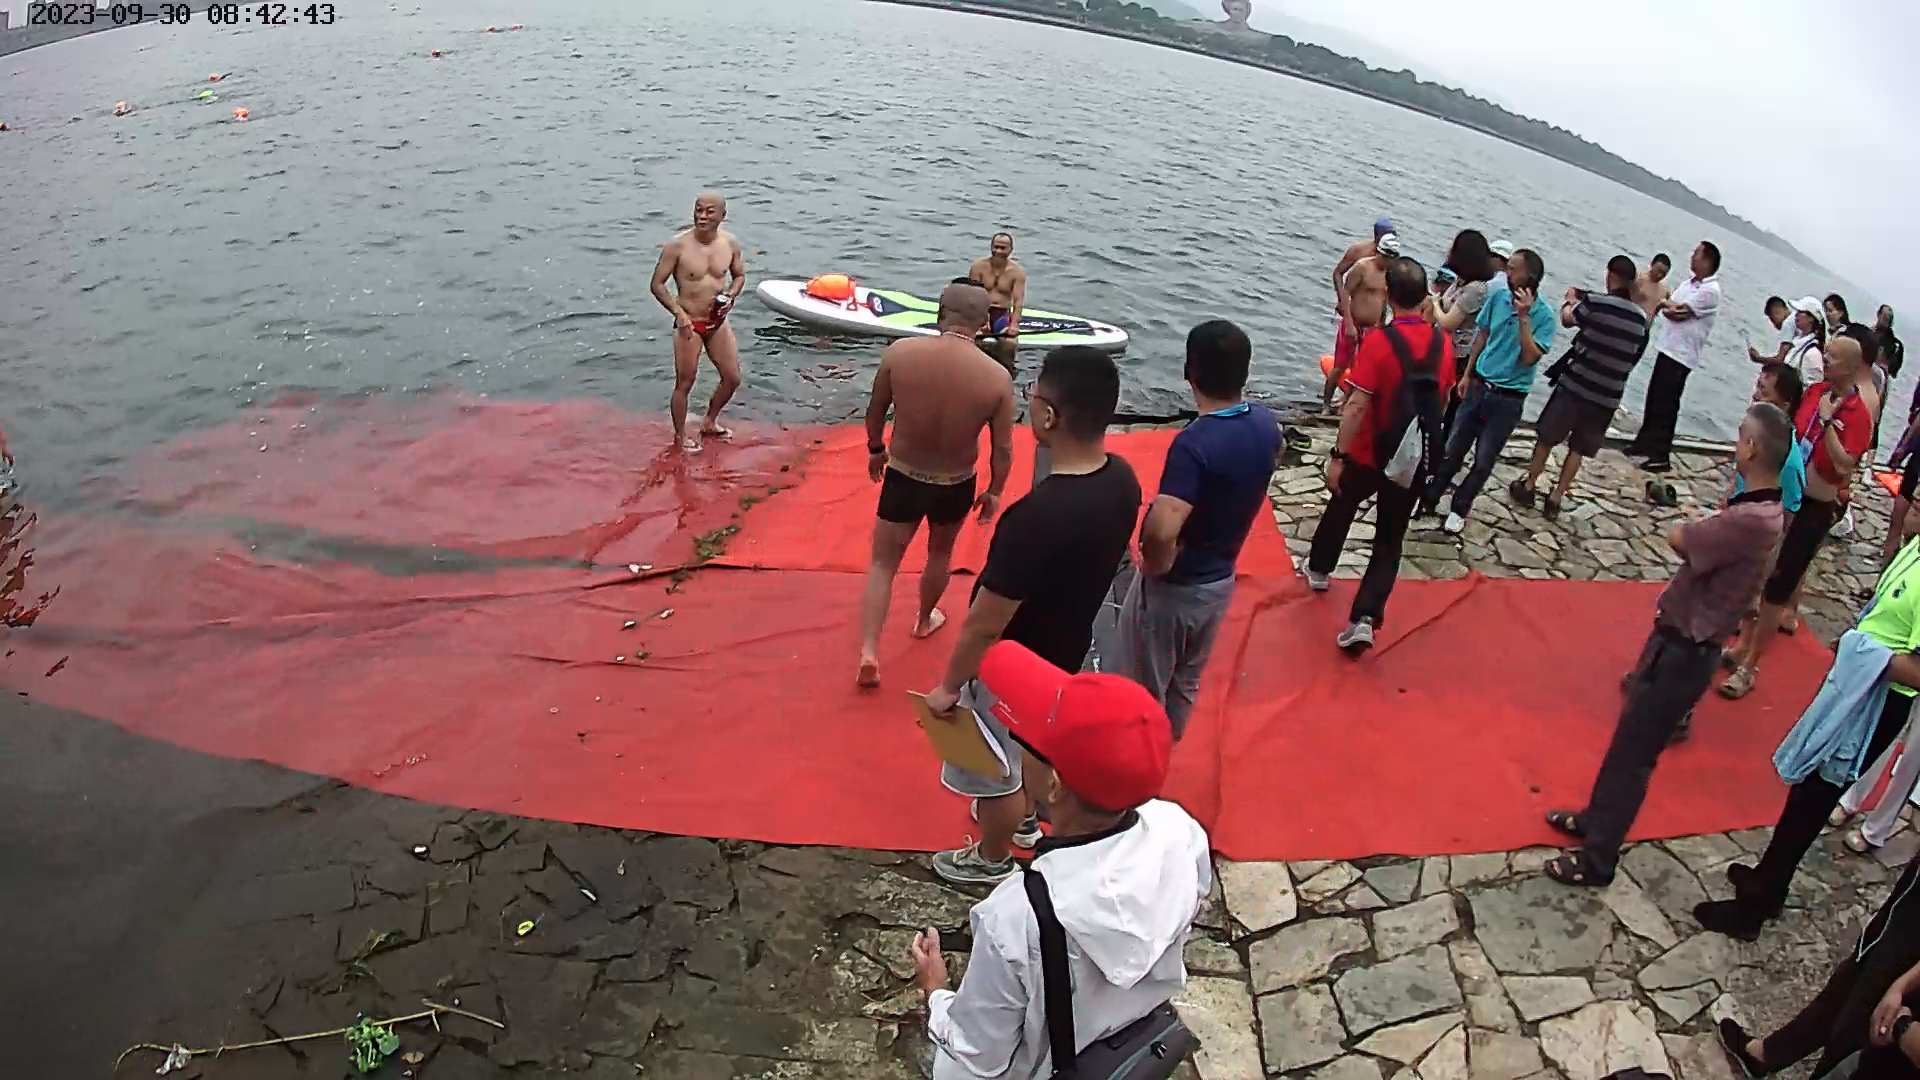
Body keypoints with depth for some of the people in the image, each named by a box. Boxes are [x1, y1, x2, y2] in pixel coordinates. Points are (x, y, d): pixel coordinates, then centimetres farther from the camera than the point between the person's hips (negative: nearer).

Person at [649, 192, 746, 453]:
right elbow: (657, 284, -11)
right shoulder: (677, 246, -17)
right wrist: (678, 312, -22)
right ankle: (681, 435, 22)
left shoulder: (731, 244, -4)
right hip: (689, 324, -5)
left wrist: (730, 296, -7)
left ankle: (710, 422, 37)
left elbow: (739, 275, 13)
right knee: (685, 383, 2)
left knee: (732, 378, 13)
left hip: (718, 322, 5)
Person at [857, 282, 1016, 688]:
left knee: (883, 563, 15)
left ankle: (869, 652, 5)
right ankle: (925, 619, 51)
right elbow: (1003, 449, -10)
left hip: (902, 478, 0)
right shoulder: (997, 377, -19)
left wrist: (875, 450, 17)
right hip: (956, 486, 0)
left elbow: (875, 412, -2)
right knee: (940, 553, 28)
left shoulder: (899, 353, -17)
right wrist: (995, 491, 8)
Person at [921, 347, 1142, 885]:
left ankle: (992, 859, 47)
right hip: (1067, 647, 7)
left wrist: (949, 686, -13)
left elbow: (984, 625, -29)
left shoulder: (1035, 517, -40)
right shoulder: (1122, 479, -16)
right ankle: (1026, 818, 60)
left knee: (996, 772, 21)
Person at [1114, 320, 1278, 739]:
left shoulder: (1195, 443, -32)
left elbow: (1161, 531, -44)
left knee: (1140, 693, 13)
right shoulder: (1266, 423, -7)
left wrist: (1156, 566, -21)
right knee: (1185, 683, 26)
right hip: (1220, 581, 8)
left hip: (1173, 589, -7)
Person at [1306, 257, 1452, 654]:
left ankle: (1319, 569, 47)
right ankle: (1365, 618, -2)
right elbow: (1441, 400, 12)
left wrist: (1338, 455, -15)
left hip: (1369, 456, -3)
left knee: (1340, 509, 25)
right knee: (1390, 540, 9)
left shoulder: (1378, 341, -18)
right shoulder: (1443, 343, -2)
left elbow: (1356, 406, -21)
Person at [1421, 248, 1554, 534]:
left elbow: (1529, 358, -22)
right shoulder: (1498, 297, -3)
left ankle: (1459, 509, 24)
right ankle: (1429, 499, 24)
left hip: (1508, 399, -3)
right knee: (1453, 449, 10)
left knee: (1484, 461, 7)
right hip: (1479, 386, 3)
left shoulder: (1544, 315, -15)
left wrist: (1523, 318, -27)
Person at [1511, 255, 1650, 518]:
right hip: (1608, 397, 4)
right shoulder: (1640, 318, 2)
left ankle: (1527, 487, 24)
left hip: (1576, 385, -4)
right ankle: (1556, 499, 16)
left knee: (1546, 437, 14)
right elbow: (1633, 355, 15)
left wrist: (1570, 301, 27)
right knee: (1578, 449, 14)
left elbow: (1567, 319, 6)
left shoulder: (1596, 303, -13)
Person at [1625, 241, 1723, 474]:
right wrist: (1669, 307, -8)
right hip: (1667, 347, 9)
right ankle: (1645, 442, 28)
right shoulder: (1690, 283, 14)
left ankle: (1661, 456, -5)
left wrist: (1664, 304, 0)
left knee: (1665, 404, -8)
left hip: (1681, 354, -9)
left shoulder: (1710, 291, -14)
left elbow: (1680, 312, -17)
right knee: (1653, 397, 16)